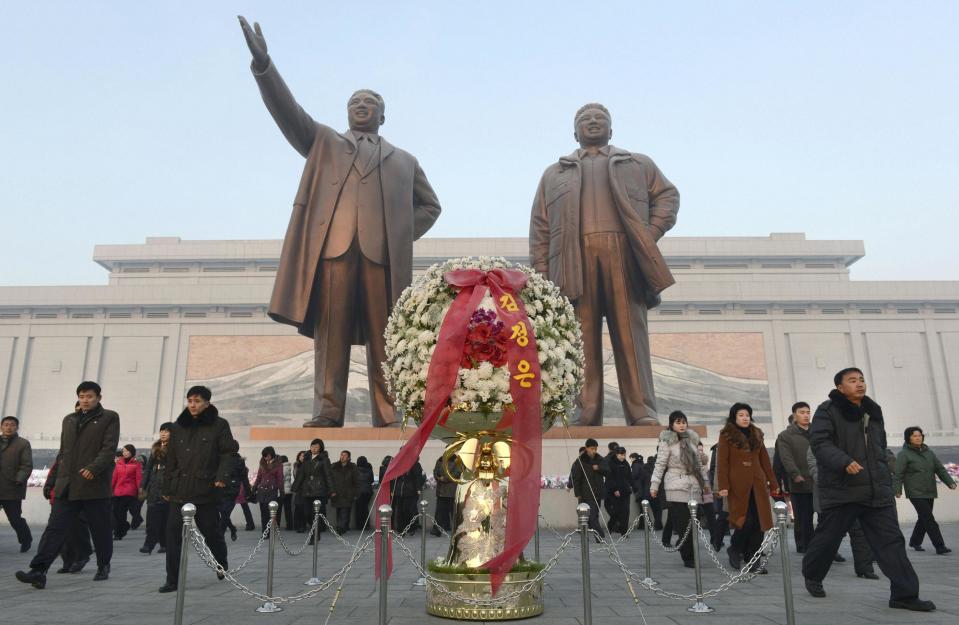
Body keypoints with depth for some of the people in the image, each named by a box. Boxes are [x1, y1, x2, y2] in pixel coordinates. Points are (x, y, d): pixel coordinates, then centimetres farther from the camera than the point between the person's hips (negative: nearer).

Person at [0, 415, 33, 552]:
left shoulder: (23, 444, 1)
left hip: (12, 489, -4)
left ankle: (26, 541, 23)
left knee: (15, 519, 2)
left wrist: (19, 480, -20)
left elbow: (27, 466, -6)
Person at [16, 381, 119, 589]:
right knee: (55, 527, -6)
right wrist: (59, 478, 15)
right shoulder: (69, 420, 18)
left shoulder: (109, 418, 1)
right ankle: (38, 571, -9)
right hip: (67, 486, 4)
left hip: (95, 484, -4)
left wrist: (93, 468, -22)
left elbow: (109, 447, -9)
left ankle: (103, 567, 22)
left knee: (100, 530, 6)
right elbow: (63, 451, 21)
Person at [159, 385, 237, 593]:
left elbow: (228, 453, -4)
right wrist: (167, 487, 12)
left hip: (206, 490, -3)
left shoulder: (219, 425, -1)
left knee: (211, 531, 10)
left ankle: (222, 565, 35)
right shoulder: (178, 427, 10)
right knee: (173, 533, -7)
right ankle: (172, 580, 0)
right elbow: (171, 459, 13)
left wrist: (222, 476, -18)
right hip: (180, 490, 3)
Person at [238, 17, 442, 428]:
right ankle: (327, 412, -9)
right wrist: (263, 65, -4)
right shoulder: (323, 142, 26)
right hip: (333, 245, 0)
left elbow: (430, 205, 28)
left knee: (383, 337, -6)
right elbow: (288, 112, 11)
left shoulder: (404, 160, 29)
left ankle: (387, 418, -7)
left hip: (383, 251, 1)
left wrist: (404, 234, 10)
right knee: (331, 332, -8)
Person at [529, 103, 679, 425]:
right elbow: (540, 227, 15)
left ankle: (642, 413, -10)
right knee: (582, 339, -7)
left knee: (631, 334, -8)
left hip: (624, 254, 0)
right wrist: (541, 274, 1)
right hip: (574, 260, 0)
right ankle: (585, 415, -9)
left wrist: (652, 232, -3)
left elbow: (667, 194, 18)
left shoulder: (639, 164, 28)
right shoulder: (554, 173, 26)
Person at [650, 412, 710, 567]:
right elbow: (660, 464, -6)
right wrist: (654, 485, -10)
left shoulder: (692, 439, 13)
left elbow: (700, 462, 20)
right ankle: (688, 557, -1)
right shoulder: (666, 442, -4)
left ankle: (690, 556, 11)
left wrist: (705, 481, 19)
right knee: (682, 524, -7)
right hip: (676, 487, -5)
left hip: (694, 486, 5)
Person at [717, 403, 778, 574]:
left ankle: (753, 560, 11)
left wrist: (773, 484, 12)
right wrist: (723, 486, -12)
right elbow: (722, 462, -5)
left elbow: (765, 460, 16)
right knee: (746, 520, -8)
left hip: (757, 485, 5)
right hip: (738, 485, -5)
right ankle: (734, 550, 17)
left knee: (758, 522, 1)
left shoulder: (756, 434, 15)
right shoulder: (727, 435, 0)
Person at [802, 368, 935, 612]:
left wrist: (886, 479, 19)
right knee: (827, 538, 6)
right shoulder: (828, 411, -7)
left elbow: (880, 450, 24)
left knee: (891, 540, 0)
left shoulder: (873, 411, 15)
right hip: (841, 490, -6)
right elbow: (819, 442, -18)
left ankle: (904, 594, 4)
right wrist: (845, 462, -31)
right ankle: (812, 576, 26)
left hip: (876, 490, 6)